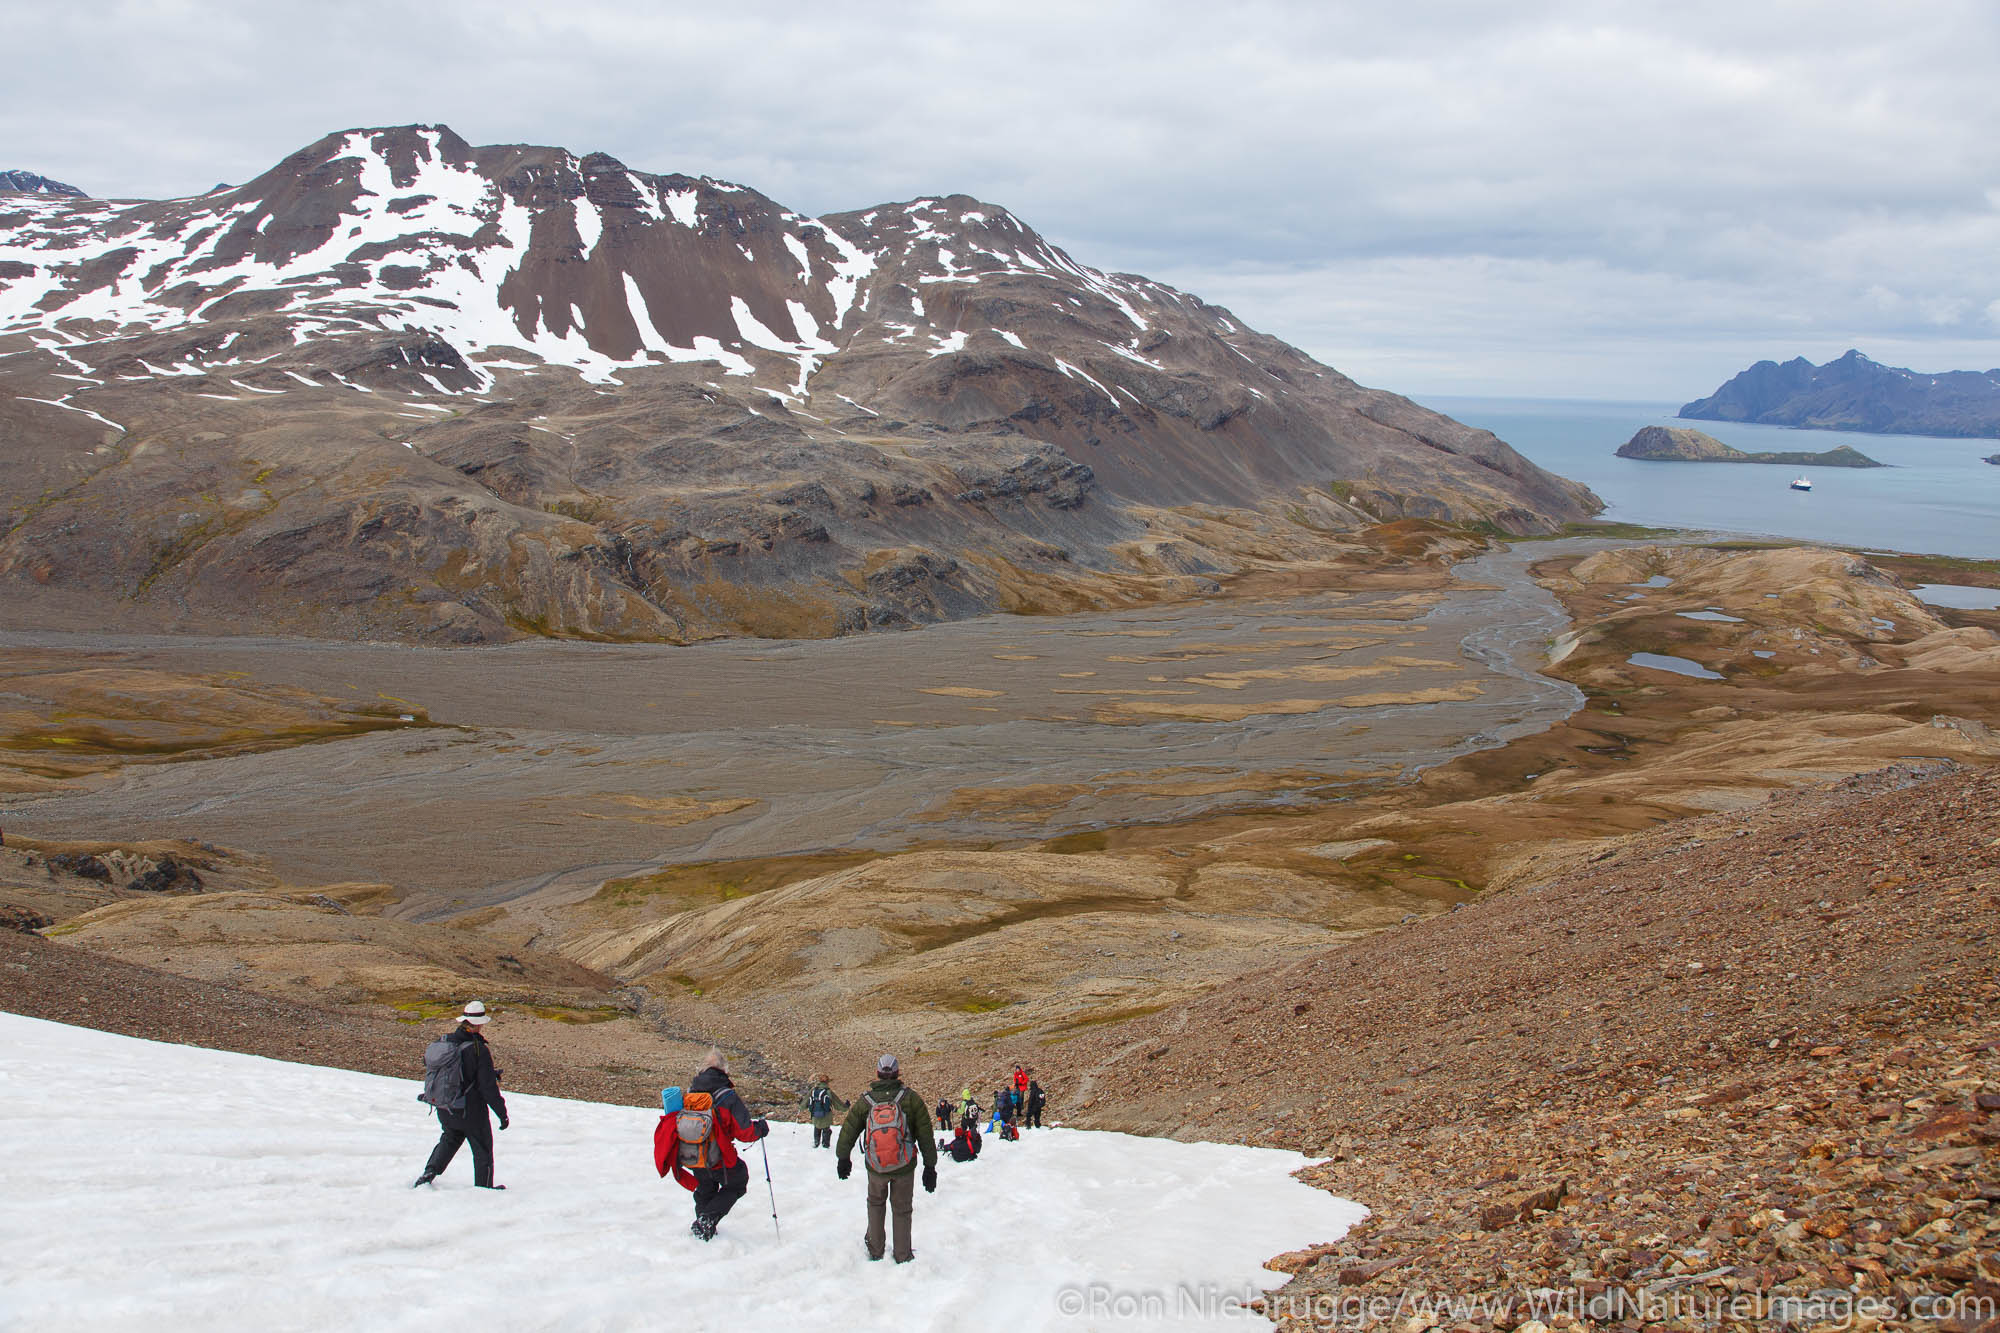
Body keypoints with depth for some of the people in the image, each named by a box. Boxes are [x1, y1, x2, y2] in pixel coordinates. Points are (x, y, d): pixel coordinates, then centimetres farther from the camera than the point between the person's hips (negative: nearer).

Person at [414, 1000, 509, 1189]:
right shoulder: (479, 1050, -22)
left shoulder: (444, 1041, -5)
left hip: (444, 1109, 5)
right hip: (471, 1112, -5)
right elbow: (488, 1087, -20)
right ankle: (484, 1186, 25)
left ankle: (430, 1171, 15)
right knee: (482, 1149, 15)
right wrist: (502, 1112, -9)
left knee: (450, 1139, 29)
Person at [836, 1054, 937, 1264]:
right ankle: (903, 1256, 22)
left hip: (875, 1168, 1)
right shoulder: (911, 1099, -10)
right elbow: (926, 1135, -7)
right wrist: (930, 1166, 1)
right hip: (905, 1167, -1)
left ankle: (875, 1250, 29)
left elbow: (848, 1130, 3)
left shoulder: (865, 1100, -6)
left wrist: (843, 1158, 18)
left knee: (876, 1203, 26)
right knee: (902, 1209, 16)